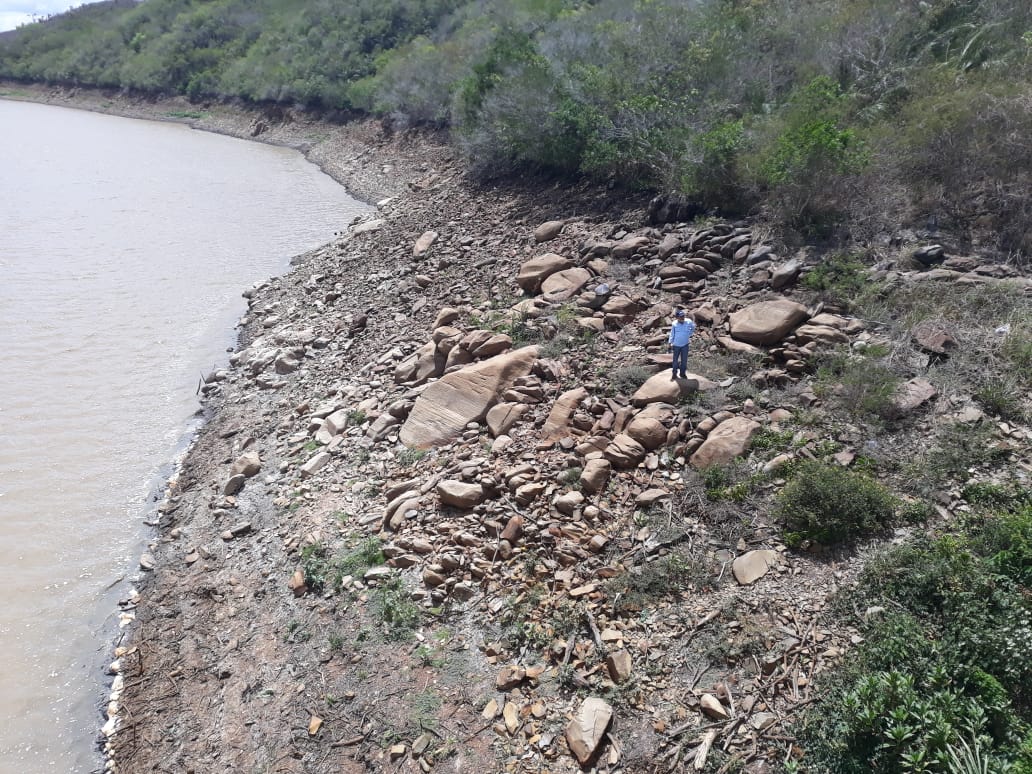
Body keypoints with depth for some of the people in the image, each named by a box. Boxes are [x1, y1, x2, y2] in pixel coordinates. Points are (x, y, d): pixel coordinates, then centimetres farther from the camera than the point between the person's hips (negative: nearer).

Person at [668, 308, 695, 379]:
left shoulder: (689, 322, -9)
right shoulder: (675, 324, -10)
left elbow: (693, 328, 13)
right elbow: (672, 333, 0)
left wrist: (689, 335, 8)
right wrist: (671, 342, -3)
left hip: (685, 345, 1)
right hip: (676, 345, -1)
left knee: (684, 360, 6)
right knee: (675, 360, 7)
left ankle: (683, 373, 20)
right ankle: (674, 373, 20)